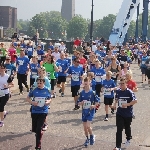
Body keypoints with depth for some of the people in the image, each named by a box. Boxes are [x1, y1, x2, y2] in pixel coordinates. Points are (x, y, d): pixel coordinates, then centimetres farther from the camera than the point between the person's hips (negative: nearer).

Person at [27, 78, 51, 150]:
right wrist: (32, 102, -13)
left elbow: (49, 99, 11)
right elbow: (28, 98, 6)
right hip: (34, 112, 2)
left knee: (39, 129, -8)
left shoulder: (46, 90, -3)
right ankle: (39, 133, 49)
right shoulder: (34, 90, -5)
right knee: (34, 129, 12)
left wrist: (48, 101, -12)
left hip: (43, 112, -2)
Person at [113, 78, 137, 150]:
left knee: (127, 127, 19)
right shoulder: (118, 91, 0)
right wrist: (115, 104, 1)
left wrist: (127, 104, -27)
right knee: (119, 130, -4)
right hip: (119, 113, 3)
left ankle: (128, 139, 49)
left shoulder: (129, 92, -16)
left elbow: (135, 100, -19)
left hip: (128, 114, -3)